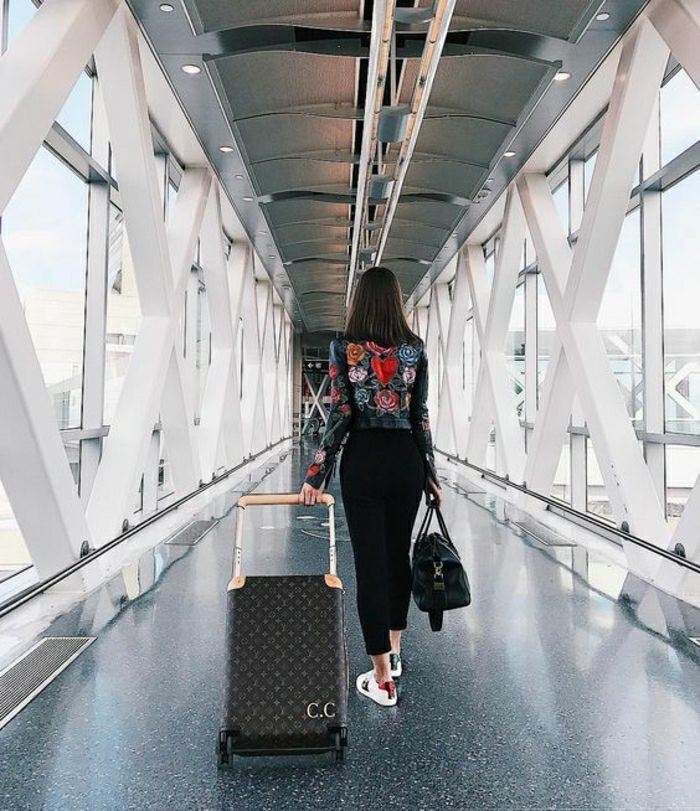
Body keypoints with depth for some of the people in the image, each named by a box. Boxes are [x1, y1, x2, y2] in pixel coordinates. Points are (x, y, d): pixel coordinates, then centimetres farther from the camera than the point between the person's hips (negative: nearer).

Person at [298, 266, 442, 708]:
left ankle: (383, 678, 7)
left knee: (370, 560, 2)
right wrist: (430, 473, 9)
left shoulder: (344, 347, -5)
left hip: (363, 459, -2)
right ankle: (394, 651, 35)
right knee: (399, 553, 18)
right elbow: (421, 416, 2)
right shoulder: (416, 349, 1)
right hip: (406, 458, 3)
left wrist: (316, 474, -4)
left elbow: (340, 415, -9)